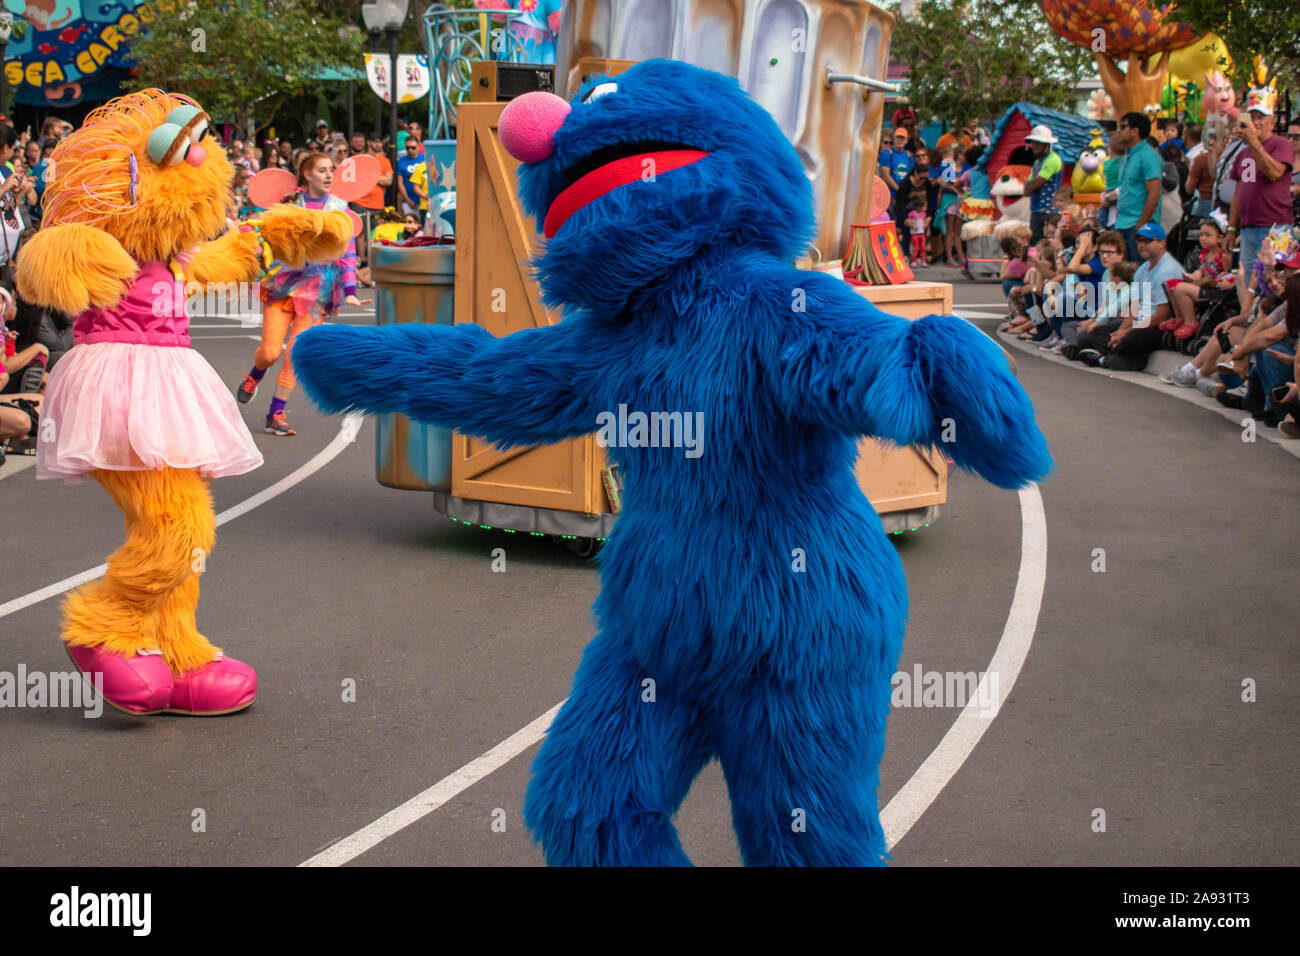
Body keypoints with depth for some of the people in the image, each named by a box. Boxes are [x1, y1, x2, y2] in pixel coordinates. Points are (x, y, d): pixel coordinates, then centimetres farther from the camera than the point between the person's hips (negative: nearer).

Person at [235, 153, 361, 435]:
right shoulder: (288, 203, 3)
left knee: (295, 353, -5)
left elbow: (348, 252, 4)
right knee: (270, 352, -5)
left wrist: (349, 291, -4)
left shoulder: (340, 208, 5)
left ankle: (276, 414, 8)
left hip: (317, 288, 1)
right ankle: (254, 376, 32)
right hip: (282, 283, -1)